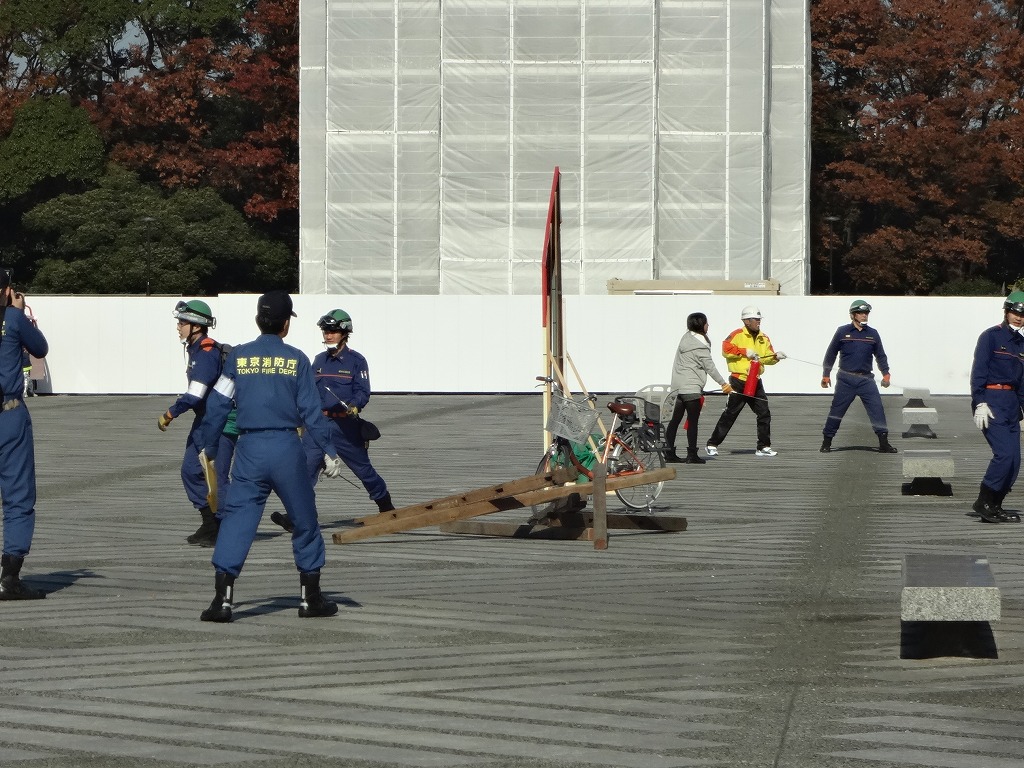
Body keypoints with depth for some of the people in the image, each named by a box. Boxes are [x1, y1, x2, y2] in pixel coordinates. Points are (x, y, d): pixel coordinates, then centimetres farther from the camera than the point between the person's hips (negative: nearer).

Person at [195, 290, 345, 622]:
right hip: (287, 450, -1)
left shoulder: (237, 357, 2)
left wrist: (209, 448, 14)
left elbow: (218, 406, 3)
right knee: (305, 520, 13)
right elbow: (311, 410, -2)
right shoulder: (297, 360, -1)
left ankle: (222, 599, -10)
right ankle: (311, 598, 19)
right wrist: (329, 451, 4)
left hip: (249, 449, 1)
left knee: (236, 519, 1)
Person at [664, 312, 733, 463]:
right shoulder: (700, 346, -14)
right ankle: (692, 455, -6)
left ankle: (669, 452, 8)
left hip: (678, 387, 9)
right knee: (693, 421, -5)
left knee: (675, 419, 8)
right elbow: (710, 367, -12)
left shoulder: (686, 338, 12)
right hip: (692, 387, -9)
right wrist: (723, 383, -5)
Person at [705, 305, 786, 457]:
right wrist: (744, 351, -20)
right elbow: (726, 349, -17)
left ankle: (763, 446, 8)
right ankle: (712, 444, 8)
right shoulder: (738, 335, -7)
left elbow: (767, 357, 7)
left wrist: (775, 356, -13)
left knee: (764, 413, 1)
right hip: (739, 381, -6)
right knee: (730, 414, -2)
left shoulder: (764, 338, 11)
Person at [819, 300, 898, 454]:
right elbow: (831, 354, 6)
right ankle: (826, 443, 14)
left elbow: (880, 355, 14)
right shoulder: (842, 332, 1)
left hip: (866, 379, 2)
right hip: (846, 380, -2)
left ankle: (884, 443, -6)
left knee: (877, 409, -8)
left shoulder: (872, 334, 7)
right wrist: (826, 375, 5)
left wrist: (885, 374, 4)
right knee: (836, 411, 2)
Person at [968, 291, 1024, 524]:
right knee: (1005, 453, -18)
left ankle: (992, 506, 10)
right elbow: (978, 371, -9)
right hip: (991, 401, -8)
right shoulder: (991, 336, -3)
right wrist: (980, 403, -17)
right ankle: (984, 503, -9)